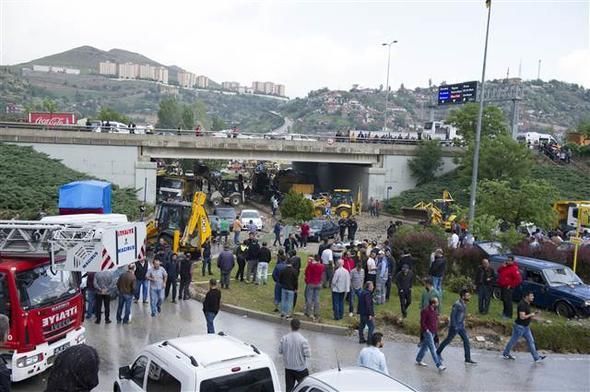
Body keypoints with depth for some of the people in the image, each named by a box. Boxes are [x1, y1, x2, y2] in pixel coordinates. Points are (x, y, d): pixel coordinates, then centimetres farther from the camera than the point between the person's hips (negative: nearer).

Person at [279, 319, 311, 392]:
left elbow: (280, 351, -1)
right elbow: (308, 354, -17)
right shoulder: (303, 340, -20)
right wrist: (309, 350, 3)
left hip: (288, 368, 3)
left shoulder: (284, 338, -10)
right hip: (300, 368, -3)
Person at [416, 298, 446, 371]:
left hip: (433, 332, 9)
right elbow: (422, 322, -15)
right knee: (433, 349, -9)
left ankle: (418, 361, 30)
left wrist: (436, 330, 12)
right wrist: (426, 330, -18)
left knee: (425, 346, 17)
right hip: (427, 332, -9)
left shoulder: (434, 311, 11)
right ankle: (439, 365, -12)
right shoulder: (425, 311, -16)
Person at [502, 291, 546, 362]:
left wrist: (533, 315, 5)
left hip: (526, 327, 9)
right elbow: (522, 316, -29)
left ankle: (536, 357, 11)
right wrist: (531, 315, -16)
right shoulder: (522, 304, -23)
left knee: (531, 341, 7)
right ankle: (505, 354, 19)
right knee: (513, 341, 4)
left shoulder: (527, 304, 9)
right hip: (519, 326, -9)